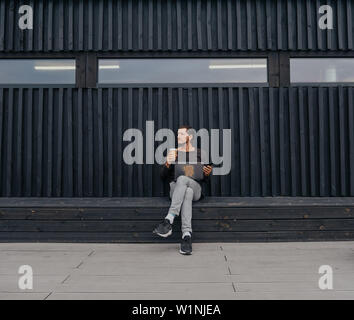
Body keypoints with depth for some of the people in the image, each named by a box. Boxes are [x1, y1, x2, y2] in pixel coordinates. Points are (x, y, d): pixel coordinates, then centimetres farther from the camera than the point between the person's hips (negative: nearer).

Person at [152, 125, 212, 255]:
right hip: (175, 188, 1)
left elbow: (204, 180, 14)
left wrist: (207, 174, -11)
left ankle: (168, 221, -47)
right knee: (187, 191, -37)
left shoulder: (200, 154, 15)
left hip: (195, 188, -1)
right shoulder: (173, 153, 18)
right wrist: (167, 164, -11)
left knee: (182, 179, -36)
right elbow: (163, 176, 10)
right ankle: (187, 235, -49)